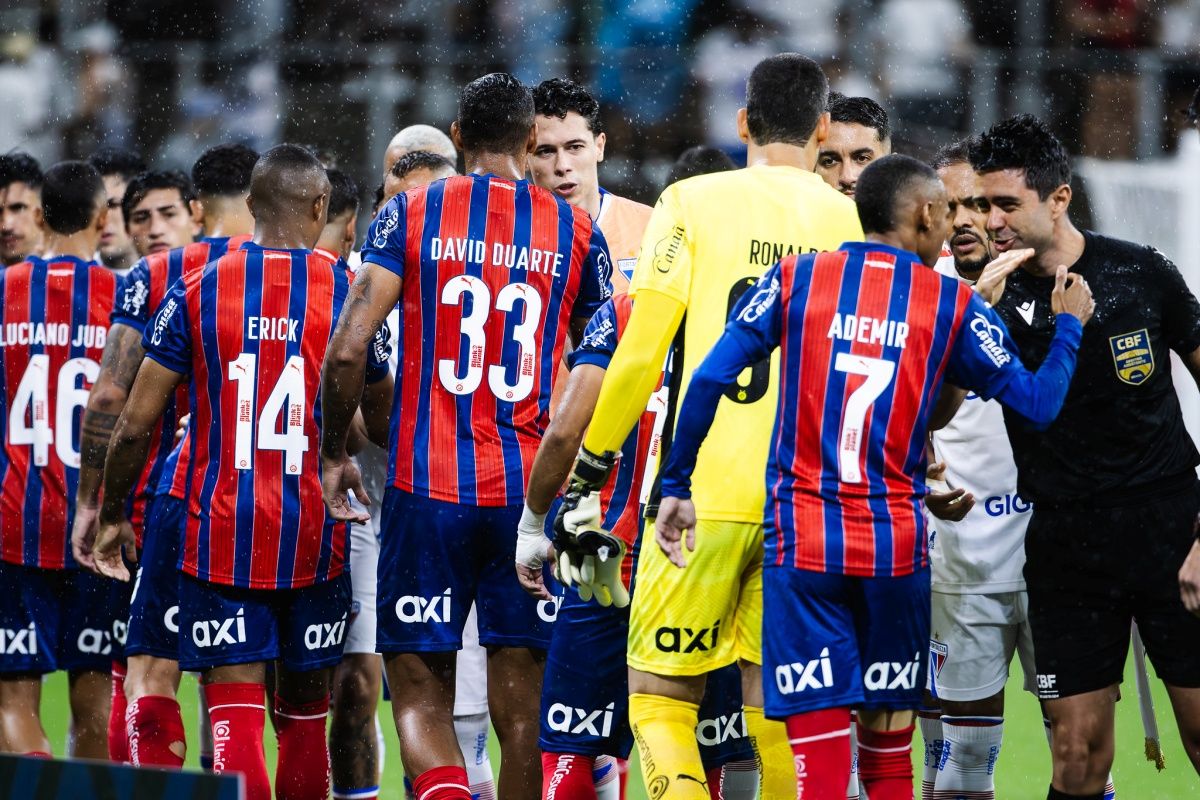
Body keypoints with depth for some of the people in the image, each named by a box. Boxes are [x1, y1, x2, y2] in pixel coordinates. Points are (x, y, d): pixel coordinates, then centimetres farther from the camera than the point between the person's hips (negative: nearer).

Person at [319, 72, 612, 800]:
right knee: (520, 706, 6)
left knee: (420, 694, 4)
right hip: (533, 494, 1)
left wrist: (333, 454, 4)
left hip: (429, 488, -1)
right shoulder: (576, 230, 5)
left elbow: (348, 349, -9)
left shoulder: (411, 214, 0)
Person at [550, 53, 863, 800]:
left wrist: (590, 467, 6)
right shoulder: (851, 221, 6)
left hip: (704, 491, -3)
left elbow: (640, 355, -4)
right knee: (775, 710, 11)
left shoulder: (694, 203, -1)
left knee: (661, 695, 3)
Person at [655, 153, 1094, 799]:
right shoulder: (952, 304, 3)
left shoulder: (794, 279, 3)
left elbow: (709, 379, -4)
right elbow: (1038, 405, 7)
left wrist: (676, 486, 5)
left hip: (802, 543, -1)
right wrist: (1069, 326, 25)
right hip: (897, 547, 1)